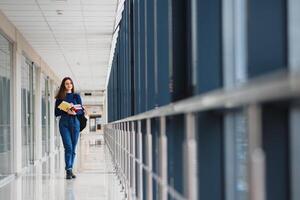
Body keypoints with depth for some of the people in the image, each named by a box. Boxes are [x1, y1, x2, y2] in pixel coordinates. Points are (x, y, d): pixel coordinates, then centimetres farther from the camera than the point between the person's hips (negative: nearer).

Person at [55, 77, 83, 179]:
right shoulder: (60, 97, 9)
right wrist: (66, 111, -13)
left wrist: (75, 112, -14)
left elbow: (81, 111, 7)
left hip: (74, 122, 2)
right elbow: (56, 112, 4)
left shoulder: (76, 96, 12)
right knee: (68, 147, -14)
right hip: (64, 123, -2)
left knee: (73, 148, 3)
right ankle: (68, 171, -16)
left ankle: (70, 170, 13)